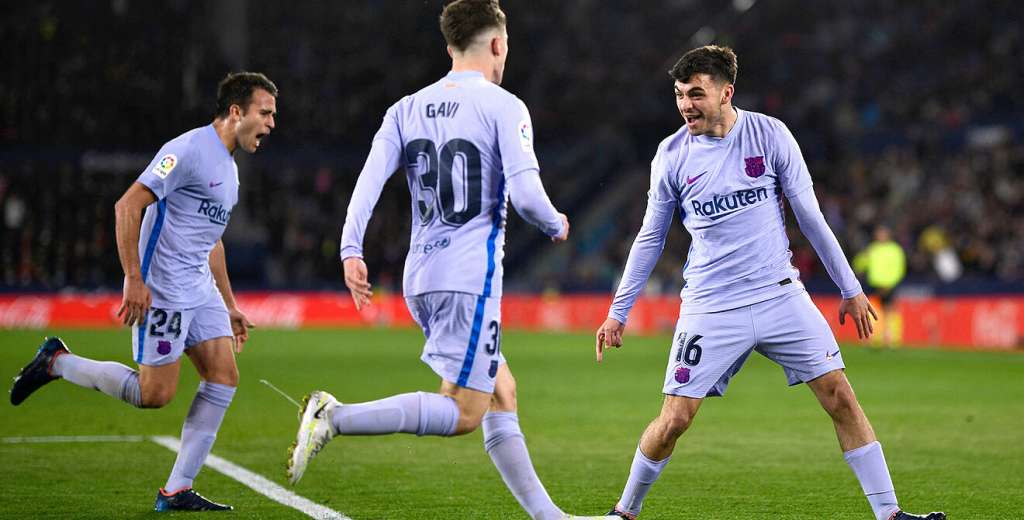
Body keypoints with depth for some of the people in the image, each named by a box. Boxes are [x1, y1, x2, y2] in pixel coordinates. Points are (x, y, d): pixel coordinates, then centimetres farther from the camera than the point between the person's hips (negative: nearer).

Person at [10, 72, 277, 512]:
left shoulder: (228, 168, 16)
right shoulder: (189, 150, -15)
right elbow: (127, 206, -20)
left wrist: (229, 306, 26)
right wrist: (134, 280, -25)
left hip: (199, 289, 9)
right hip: (160, 290, -9)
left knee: (224, 378, -1)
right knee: (155, 394, -7)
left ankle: (176, 491, 3)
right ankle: (57, 363, 12)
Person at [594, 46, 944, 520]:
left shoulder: (770, 135, -3)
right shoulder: (671, 156, -2)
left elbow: (810, 216, 4)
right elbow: (650, 238, 10)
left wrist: (850, 289, 6)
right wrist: (618, 312, 9)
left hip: (780, 295, 1)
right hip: (710, 308, -1)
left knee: (840, 397, -5)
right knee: (674, 419, -7)